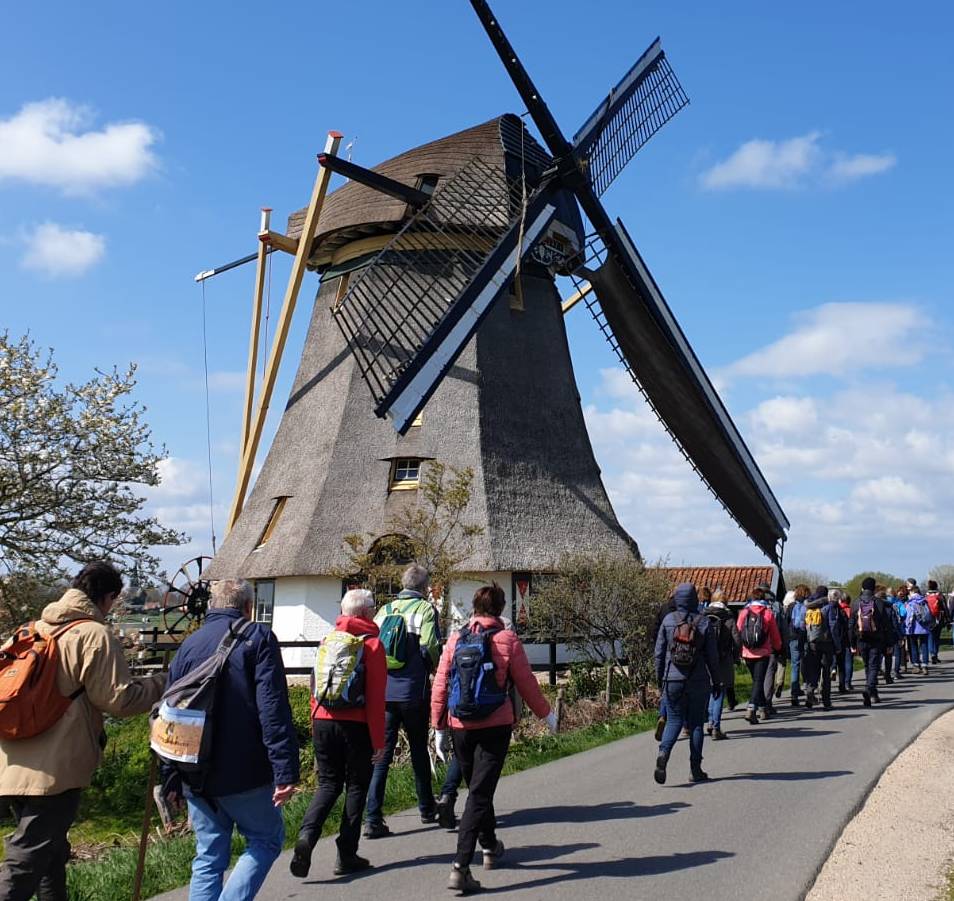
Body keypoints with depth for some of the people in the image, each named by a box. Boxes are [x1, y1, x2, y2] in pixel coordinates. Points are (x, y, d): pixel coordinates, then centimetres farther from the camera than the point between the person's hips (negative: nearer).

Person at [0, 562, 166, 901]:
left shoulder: (35, 629, 12)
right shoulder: (96, 635, -11)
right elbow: (119, 699, -13)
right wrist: (163, 682, 0)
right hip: (55, 770, -8)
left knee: (50, 852, 21)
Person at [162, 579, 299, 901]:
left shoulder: (188, 645, 11)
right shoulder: (257, 637, -5)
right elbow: (273, 710, -14)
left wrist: (170, 779, 18)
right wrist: (285, 771, -17)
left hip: (195, 776, 5)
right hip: (244, 774, -5)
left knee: (208, 857, 14)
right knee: (267, 839, 12)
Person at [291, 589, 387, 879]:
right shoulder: (372, 643, -6)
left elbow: (316, 689, 11)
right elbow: (376, 697, -10)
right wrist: (378, 741, -5)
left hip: (323, 722, 4)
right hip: (356, 725, -4)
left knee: (328, 783, 15)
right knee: (356, 786, 10)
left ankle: (306, 836, -8)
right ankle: (346, 856, 12)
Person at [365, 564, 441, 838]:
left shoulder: (385, 610, 10)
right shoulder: (425, 609, -3)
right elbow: (430, 648, -14)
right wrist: (436, 670, 5)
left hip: (383, 691, 3)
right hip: (413, 691, -3)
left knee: (381, 753, 3)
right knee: (419, 749, 13)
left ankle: (373, 819, -3)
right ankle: (427, 809, 27)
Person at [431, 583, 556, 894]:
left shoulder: (455, 640, 1)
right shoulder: (507, 640, -6)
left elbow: (440, 686, 1)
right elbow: (526, 683, -1)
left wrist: (438, 726, 10)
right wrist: (546, 714, 14)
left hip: (460, 728, 4)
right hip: (495, 726, -4)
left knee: (477, 788, 22)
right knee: (480, 794, -3)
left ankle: (490, 847, 41)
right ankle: (460, 868, -12)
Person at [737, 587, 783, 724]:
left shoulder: (744, 612, 0)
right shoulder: (768, 613, -4)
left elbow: (738, 631, 3)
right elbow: (775, 634, 4)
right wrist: (778, 648, 21)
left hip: (747, 653, 3)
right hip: (763, 653, -3)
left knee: (756, 680, 18)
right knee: (759, 681, -2)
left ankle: (763, 708, 29)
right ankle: (752, 709, -17)